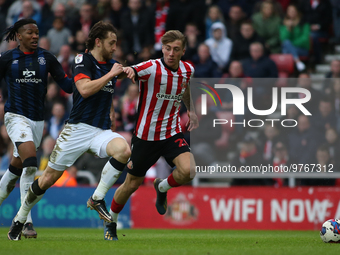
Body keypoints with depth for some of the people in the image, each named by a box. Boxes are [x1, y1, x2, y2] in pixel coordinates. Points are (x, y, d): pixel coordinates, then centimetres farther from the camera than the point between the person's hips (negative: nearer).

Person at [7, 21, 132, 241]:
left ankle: (97, 199, -14)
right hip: (78, 128, -5)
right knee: (48, 178, -1)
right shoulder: (83, 61, -6)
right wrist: (110, 74, -20)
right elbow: (85, 89, -25)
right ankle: (19, 220, 18)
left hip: (102, 130, 5)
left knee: (124, 150, -29)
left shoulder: (112, 65, 13)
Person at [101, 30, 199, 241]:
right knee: (133, 183, 7)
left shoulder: (187, 70, 0)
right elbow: (130, 71, -34)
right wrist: (127, 69, -56)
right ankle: (111, 223, 32)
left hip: (172, 133, 3)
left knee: (187, 171, -22)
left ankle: (162, 188, 13)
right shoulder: (151, 68, -18)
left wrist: (191, 110, 24)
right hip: (146, 135, -3)